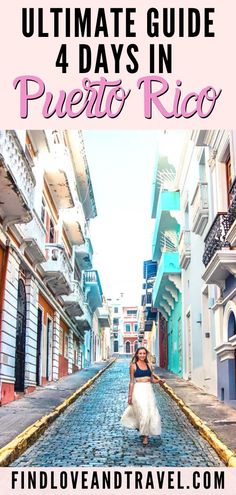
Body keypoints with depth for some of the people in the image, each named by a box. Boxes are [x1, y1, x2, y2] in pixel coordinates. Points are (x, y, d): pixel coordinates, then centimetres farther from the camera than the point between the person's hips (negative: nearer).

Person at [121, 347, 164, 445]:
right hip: (138, 390, -5)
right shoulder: (133, 365, -2)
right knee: (144, 412, -11)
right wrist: (130, 395, -4)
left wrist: (158, 381, -6)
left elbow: (152, 379, 16)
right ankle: (145, 435, 5)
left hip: (148, 390, 5)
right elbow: (131, 381, -2)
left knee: (152, 411, 1)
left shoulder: (149, 365, 10)